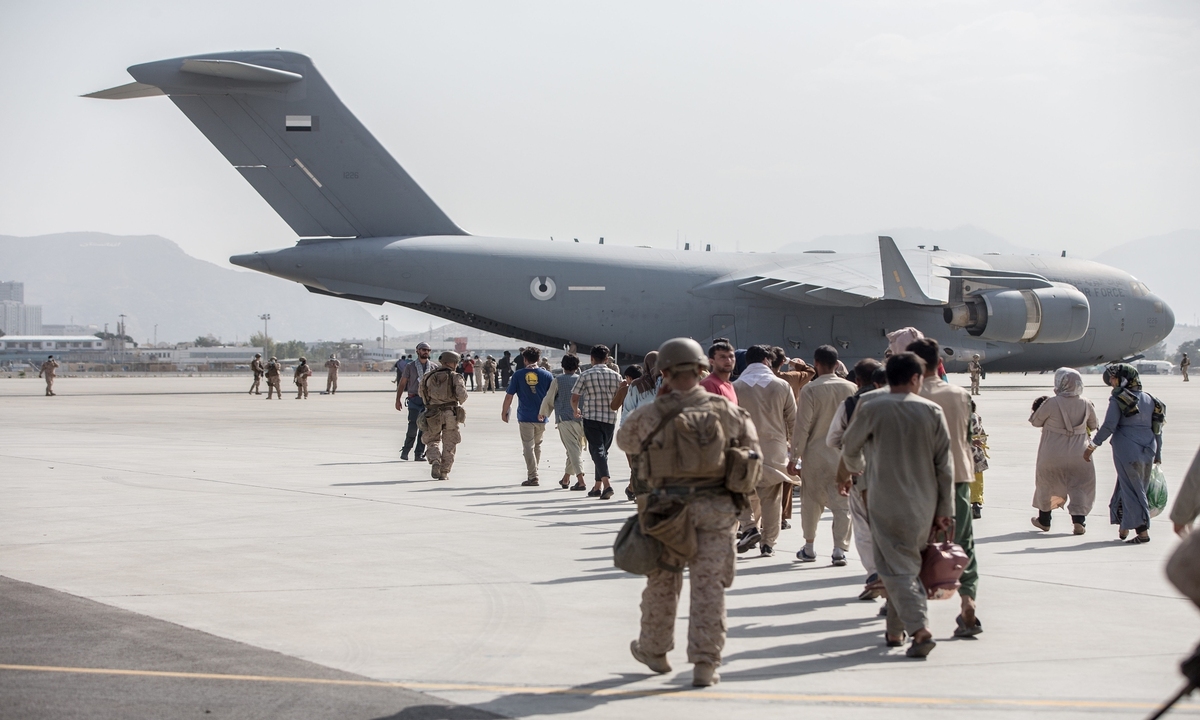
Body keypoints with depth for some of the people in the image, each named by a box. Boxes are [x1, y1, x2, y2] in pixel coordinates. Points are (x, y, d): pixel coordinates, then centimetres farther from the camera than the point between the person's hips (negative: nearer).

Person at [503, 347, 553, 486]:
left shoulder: (518, 375, -4)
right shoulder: (546, 375, 0)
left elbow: (509, 396, -3)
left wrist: (504, 412, 9)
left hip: (525, 417, -2)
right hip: (541, 417, 2)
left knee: (528, 447, 2)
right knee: (537, 446, 18)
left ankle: (533, 477, -4)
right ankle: (533, 474, 25)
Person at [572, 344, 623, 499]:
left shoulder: (585, 375, -6)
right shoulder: (616, 376, 2)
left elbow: (574, 398, -3)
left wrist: (576, 410, 18)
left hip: (591, 418, -3)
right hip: (610, 418, 3)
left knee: (597, 450, -8)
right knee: (603, 450, 16)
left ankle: (606, 485, -25)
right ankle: (597, 487, 19)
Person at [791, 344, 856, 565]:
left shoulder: (810, 390, -10)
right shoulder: (851, 388, -1)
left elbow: (802, 427, -10)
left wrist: (795, 457, -3)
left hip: (816, 455, -1)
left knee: (811, 502, 13)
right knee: (842, 504, 3)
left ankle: (809, 548, 21)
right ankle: (839, 550, -4)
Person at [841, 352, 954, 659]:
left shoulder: (871, 409, -8)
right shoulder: (931, 411, -1)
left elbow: (850, 447, 6)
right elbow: (945, 463, 0)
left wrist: (858, 468, 30)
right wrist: (945, 509, 6)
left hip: (887, 504, -3)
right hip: (924, 505, 3)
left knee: (898, 568, -2)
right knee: (909, 564, 19)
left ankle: (920, 629, -19)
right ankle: (895, 630, 25)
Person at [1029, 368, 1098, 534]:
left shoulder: (1051, 403, -15)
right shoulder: (1086, 404, -5)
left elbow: (1036, 421, -2)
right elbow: (1094, 426, 10)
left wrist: (1037, 410, 18)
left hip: (1052, 455, -2)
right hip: (1078, 455, 2)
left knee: (1047, 484, 16)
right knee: (1080, 486, 9)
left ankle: (1044, 520, 28)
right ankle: (1079, 520, -6)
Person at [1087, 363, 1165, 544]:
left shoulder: (1118, 399, -6)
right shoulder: (1150, 400, 13)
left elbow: (1108, 426, -12)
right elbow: (1157, 429, 14)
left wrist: (1092, 446, -5)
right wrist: (1158, 454, 20)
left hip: (1126, 450, -6)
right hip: (1147, 452, 6)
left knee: (1131, 490, -2)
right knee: (1138, 488, 16)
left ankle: (1142, 531, -8)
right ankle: (1124, 527, 20)